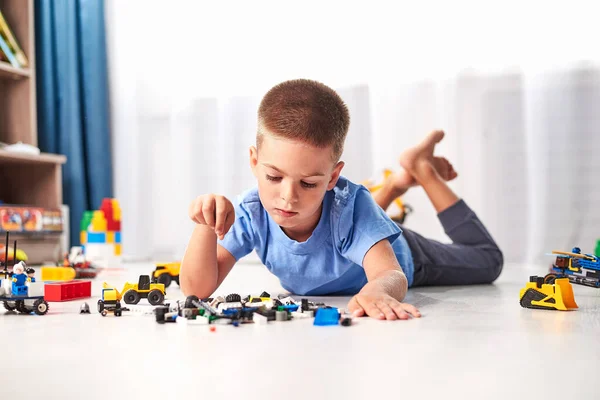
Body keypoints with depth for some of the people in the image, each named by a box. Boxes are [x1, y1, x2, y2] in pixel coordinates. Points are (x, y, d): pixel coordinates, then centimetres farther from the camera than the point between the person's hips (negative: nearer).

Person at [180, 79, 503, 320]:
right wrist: (206, 226, -54)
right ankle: (398, 183, 48)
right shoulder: (251, 213, -37)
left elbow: (391, 274, -55)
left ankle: (423, 170, 33)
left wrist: (375, 290, -80)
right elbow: (197, 289, -37)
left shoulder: (348, 204, -46)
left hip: (393, 255, -4)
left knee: (487, 261, 21)